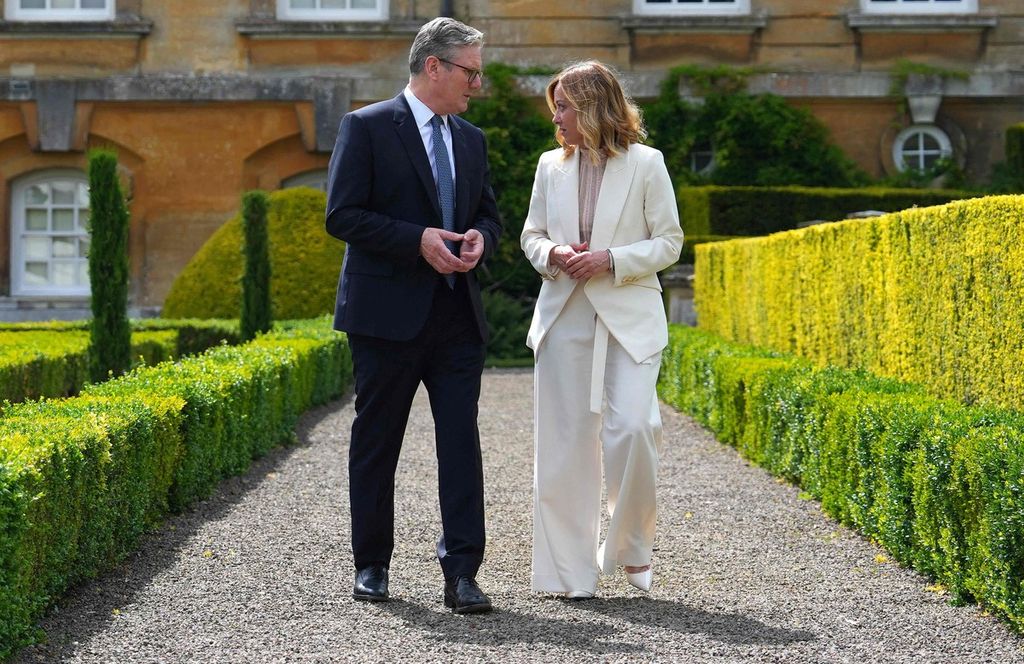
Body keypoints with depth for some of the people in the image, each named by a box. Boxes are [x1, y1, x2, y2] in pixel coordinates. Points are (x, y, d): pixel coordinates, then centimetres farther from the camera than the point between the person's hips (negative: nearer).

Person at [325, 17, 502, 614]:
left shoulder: (471, 139, 15)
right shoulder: (367, 127, -4)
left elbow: (490, 214, 21)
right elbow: (342, 216, -10)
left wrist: (479, 240, -3)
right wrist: (418, 240, -18)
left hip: (457, 314, 5)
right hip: (388, 312, -4)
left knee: (462, 440, -4)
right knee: (376, 443, 6)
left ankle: (462, 574, -5)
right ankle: (372, 565, 18)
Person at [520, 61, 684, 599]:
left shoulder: (645, 164, 0)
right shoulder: (551, 167, 11)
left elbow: (669, 242, 1)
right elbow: (531, 235, 18)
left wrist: (611, 260, -13)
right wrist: (552, 254, -5)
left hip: (629, 318, -3)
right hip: (564, 317, 4)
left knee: (631, 429, -17)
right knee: (566, 442, 2)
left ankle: (631, 545, 7)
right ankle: (573, 570, 9)